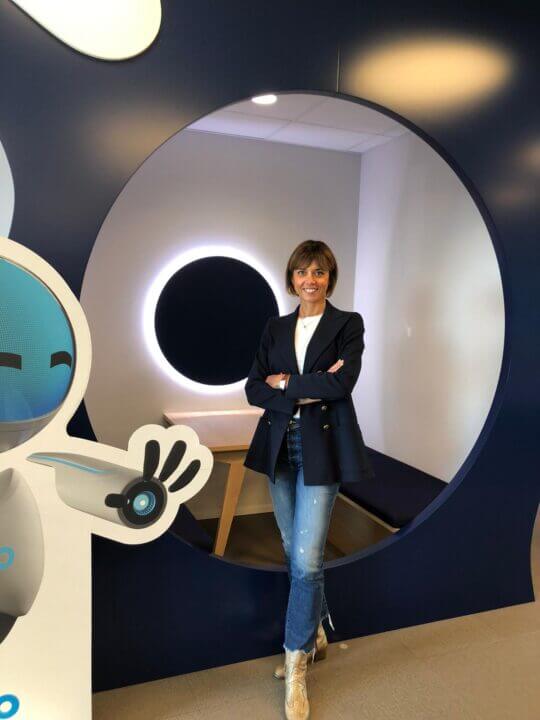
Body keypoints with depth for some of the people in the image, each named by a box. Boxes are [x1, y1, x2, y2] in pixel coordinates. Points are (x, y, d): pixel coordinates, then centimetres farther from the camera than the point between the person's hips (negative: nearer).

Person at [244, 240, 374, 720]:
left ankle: (297, 667, 10)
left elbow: (342, 382, -17)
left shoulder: (347, 324, -1)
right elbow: (253, 389, 0)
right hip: (280, 446, 5)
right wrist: (306, 392, -13)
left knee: (306, 558, -7)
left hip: (322, 447, -4)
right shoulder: (276, 328, 10)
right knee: (296, 552, 15)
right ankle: (315, 634, 37)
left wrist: (285, 382, -8)